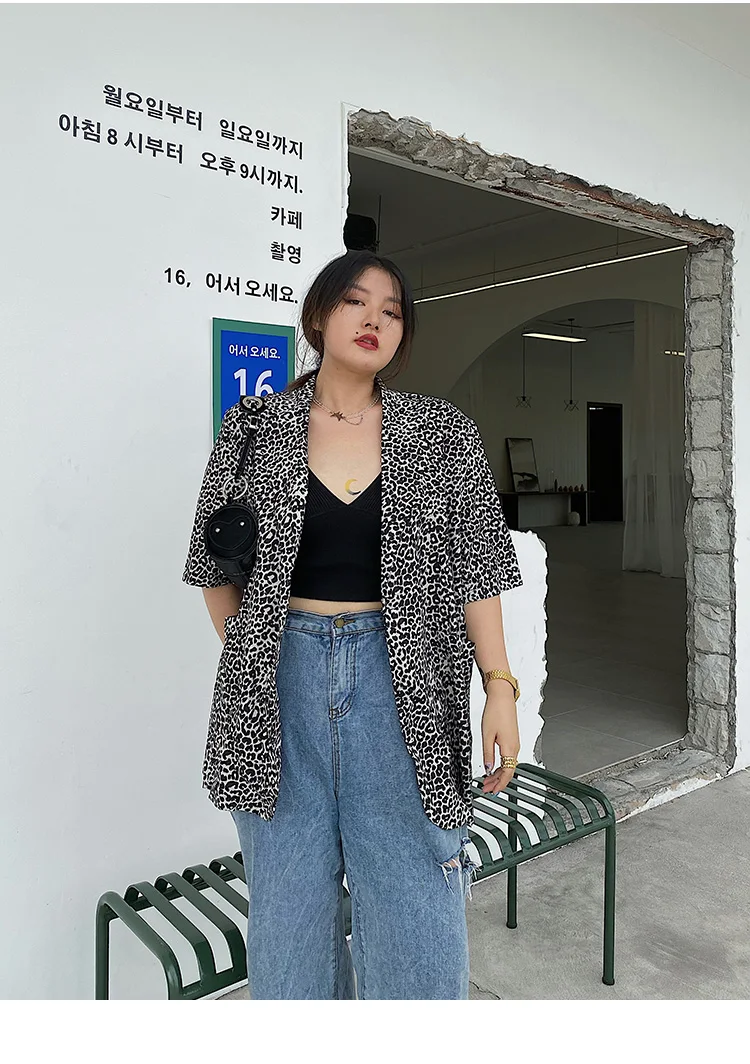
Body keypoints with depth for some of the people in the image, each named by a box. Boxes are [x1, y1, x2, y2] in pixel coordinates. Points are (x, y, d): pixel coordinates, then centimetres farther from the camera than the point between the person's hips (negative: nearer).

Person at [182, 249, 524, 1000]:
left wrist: (500, 687, -4)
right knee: (285, 897, 13)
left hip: (400, 682, 0)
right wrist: (249, 660, 3)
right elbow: (215, 566, 9)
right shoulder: (253, 429, 3)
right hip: (282, 683, 1)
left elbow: (475, 569, 2)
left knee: (414, 898, 5)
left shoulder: (443, 435, 2)